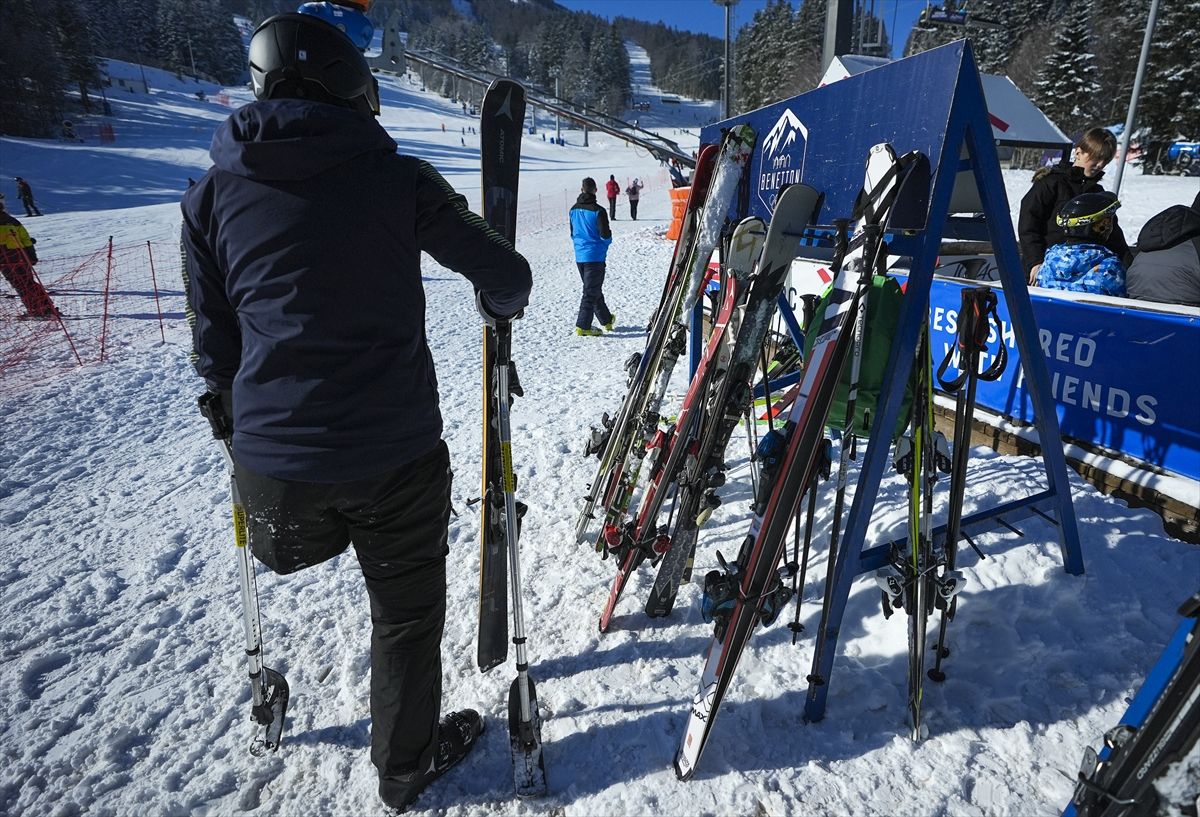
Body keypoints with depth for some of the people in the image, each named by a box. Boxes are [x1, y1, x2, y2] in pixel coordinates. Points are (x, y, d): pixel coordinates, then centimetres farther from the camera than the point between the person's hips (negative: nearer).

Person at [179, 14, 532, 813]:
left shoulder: (213, 194, 2)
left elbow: (215, 351, 7)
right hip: (396, 455, 0)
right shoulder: (398, 178, -5)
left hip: (274, 461, 1)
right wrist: (501, 300, 24)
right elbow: (507, 276, 0)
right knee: (407, 611, 21)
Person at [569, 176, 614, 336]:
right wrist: (608, 241, 6)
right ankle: (582, 326, -4)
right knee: (591, 291, -1)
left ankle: (607, 320, 30)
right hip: (595, 256, -6)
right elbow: (605, 235, -16)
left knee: (593, 289, 18)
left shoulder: (573, 210, 5)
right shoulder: (598, 211, -15)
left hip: (579, 256, 7)